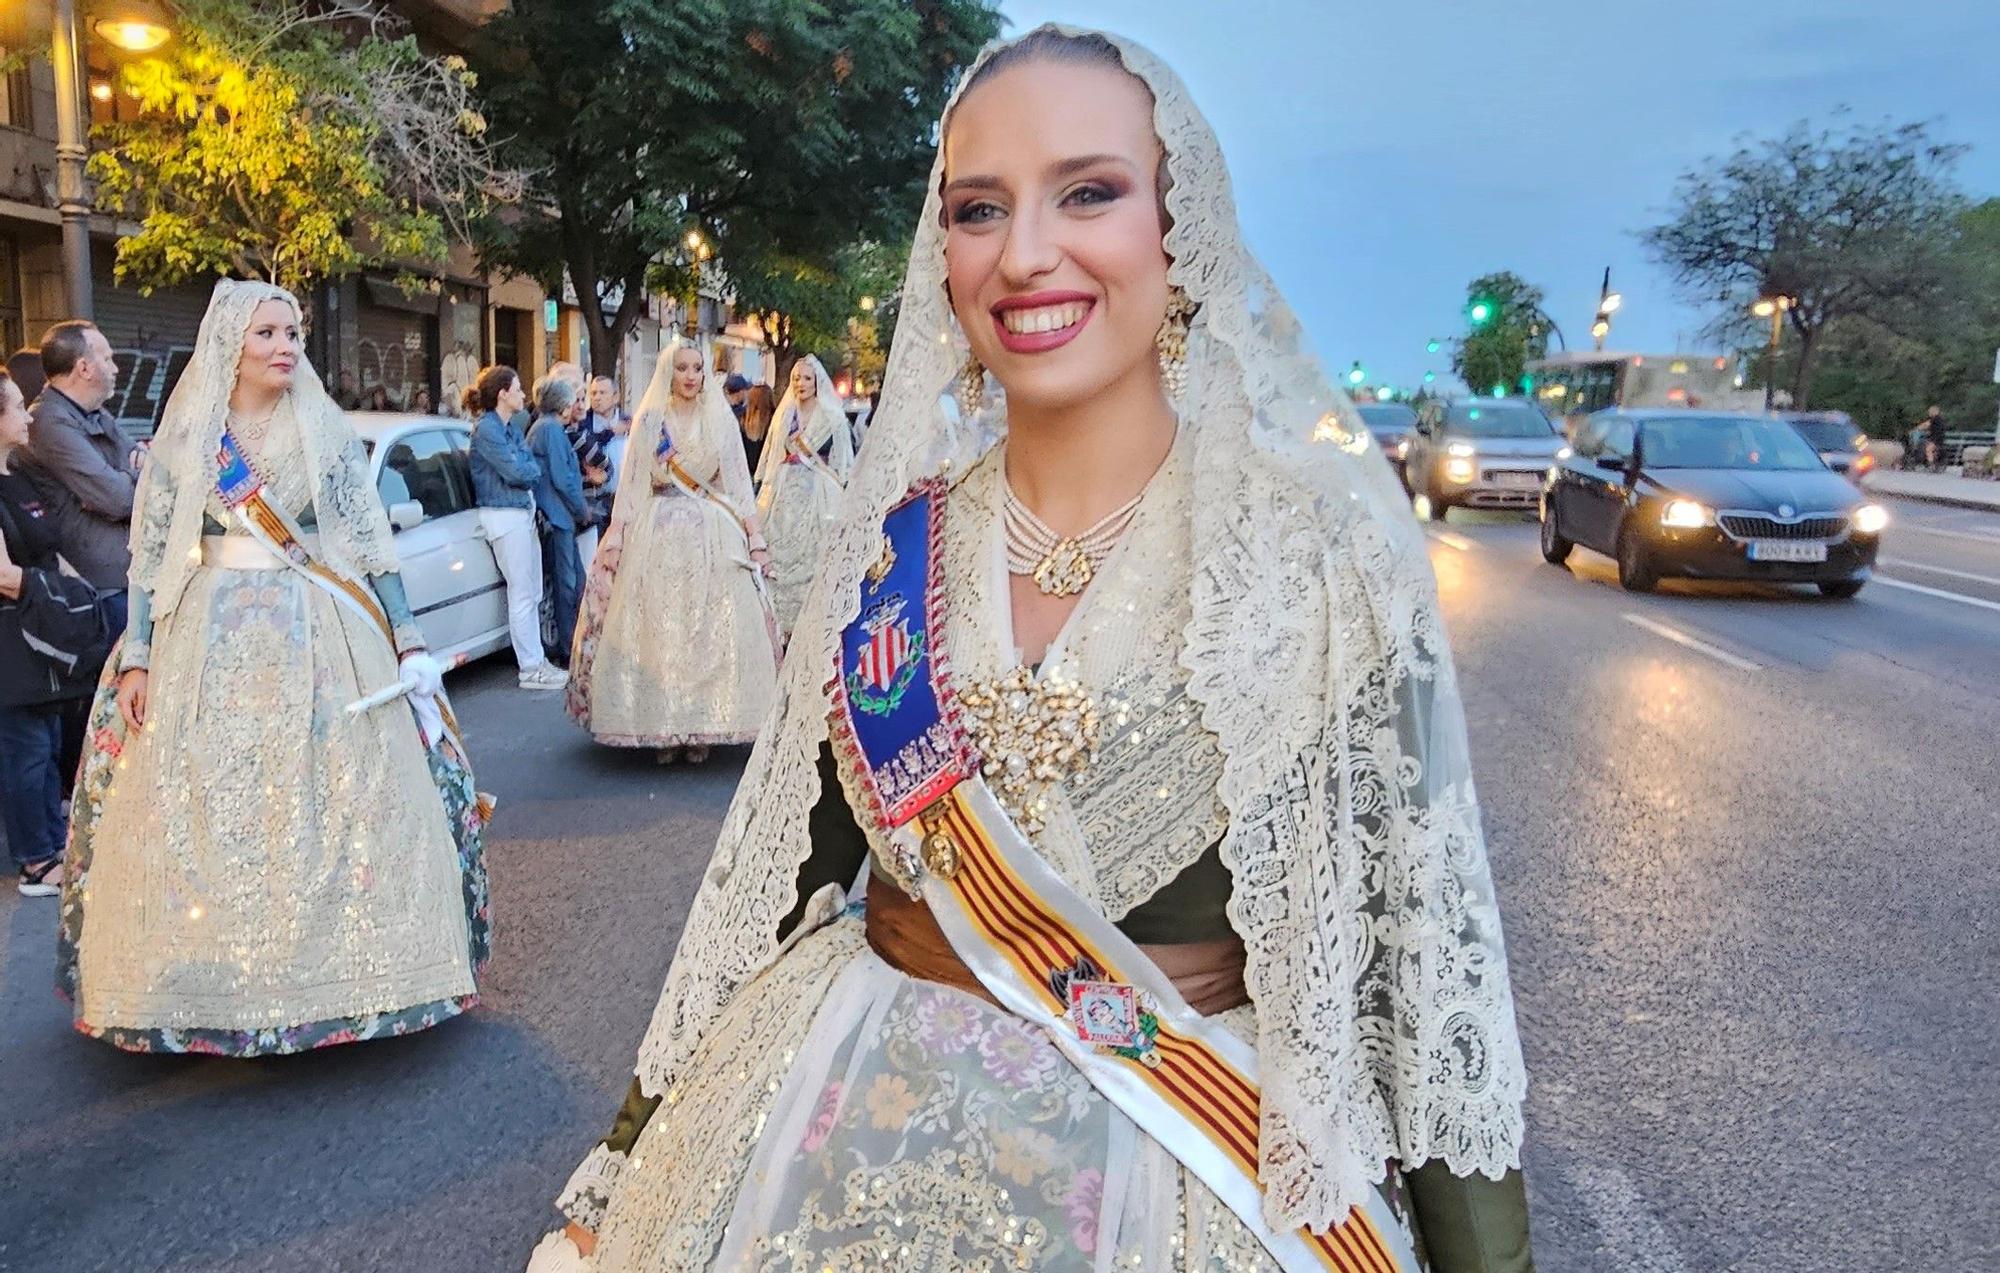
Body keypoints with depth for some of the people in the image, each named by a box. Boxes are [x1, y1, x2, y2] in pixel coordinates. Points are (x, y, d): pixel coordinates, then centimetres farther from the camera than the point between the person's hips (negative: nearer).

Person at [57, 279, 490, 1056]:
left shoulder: (328, 432, 4)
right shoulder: (182, 439, 5)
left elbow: (374, 542, 4)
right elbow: (149, 556, 6)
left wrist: (408, 639, 0)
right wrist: (135, 660, 0)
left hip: (324, 641, 0)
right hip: (211, 642, 1)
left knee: (335, 807, -1)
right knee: (206, 818, 1)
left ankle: (333, 971, 10)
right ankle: (221, 985, 13)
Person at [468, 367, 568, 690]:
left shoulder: (509, 427, 16)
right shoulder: (486, 428, -13)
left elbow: (532, 466, 14)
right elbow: (516, 472, -18)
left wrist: (527, 469, -6)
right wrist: (534, 468, 0)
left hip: (523, 511, 10)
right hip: (504, 515, -10)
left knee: (532, 594, 13)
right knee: (523, 594, -6)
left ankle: (537, 660, 20)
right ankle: (531, 669, 0)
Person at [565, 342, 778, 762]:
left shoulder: (721, 420, 10)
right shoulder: (650, 420, 9)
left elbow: (739, 482, 9)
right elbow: (632, 482, 6)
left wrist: (756, 538, 3)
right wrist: (615, 538, -2)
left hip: (713, 536, 0)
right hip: (658, 534, 0)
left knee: (710, 632, -5)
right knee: (658, 632, -3)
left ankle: (702, 729, 1)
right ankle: (664, 727, 3)